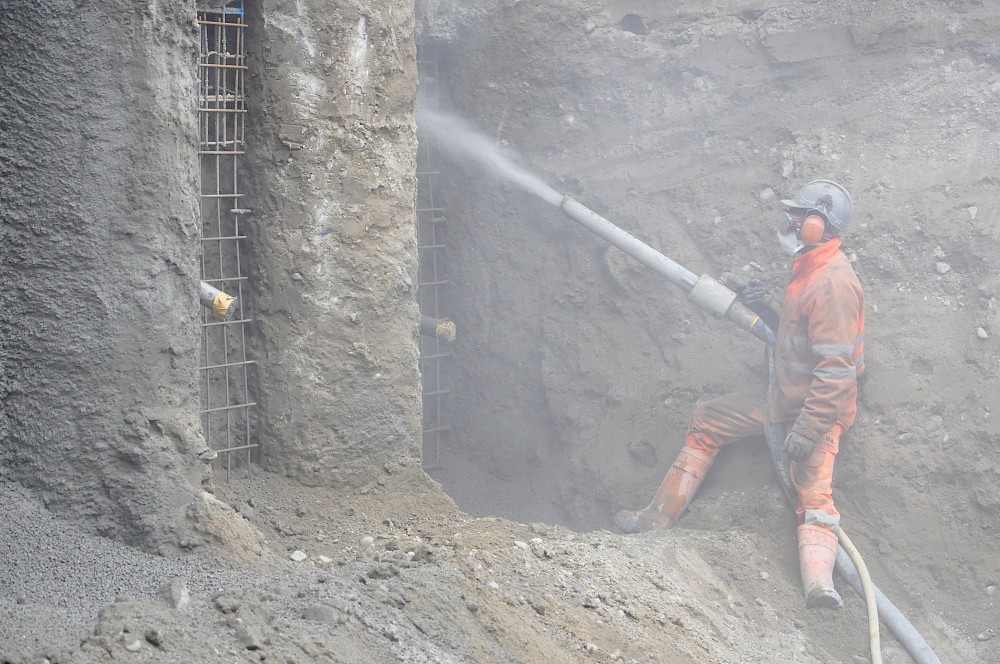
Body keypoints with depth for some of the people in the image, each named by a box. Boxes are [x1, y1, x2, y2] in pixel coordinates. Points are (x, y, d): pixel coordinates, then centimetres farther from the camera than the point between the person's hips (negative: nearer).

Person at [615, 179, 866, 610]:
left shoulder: (834, 283, -24)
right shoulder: (808, 271, 9)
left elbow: (836, 369, -28)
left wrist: (807, 429, -29)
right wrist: (766, 310, 3)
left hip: (819, 408, -10)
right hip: (783, 397, 10)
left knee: (814, 493, -26)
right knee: (706, 423, 14)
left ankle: (819, 585, -43)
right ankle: (659, 518, 16)